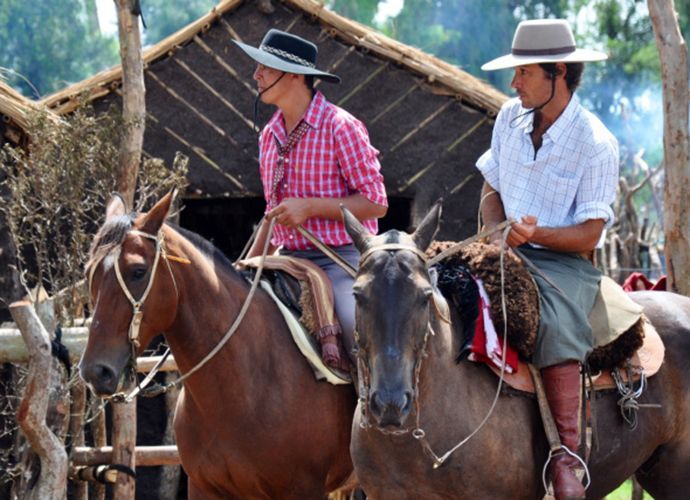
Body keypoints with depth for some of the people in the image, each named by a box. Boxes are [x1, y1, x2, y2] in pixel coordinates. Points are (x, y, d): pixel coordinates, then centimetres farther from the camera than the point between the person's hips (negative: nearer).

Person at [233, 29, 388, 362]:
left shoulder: (340, 127, -8)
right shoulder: (270, 135, 14)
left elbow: (375, 203, -11)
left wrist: (309, 206, -19)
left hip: (341, 259, -7)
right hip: (289, 260, 7)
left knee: (358, 326, -32)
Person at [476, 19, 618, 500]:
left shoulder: (596, 144, -11)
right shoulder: (511, 118, 6)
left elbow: (588, 236, -12)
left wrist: (535, 234, -29)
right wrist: (496, 234, -4)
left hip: (564, 260, -6)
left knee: (557, 329, -35)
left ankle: (567, 457, -33)